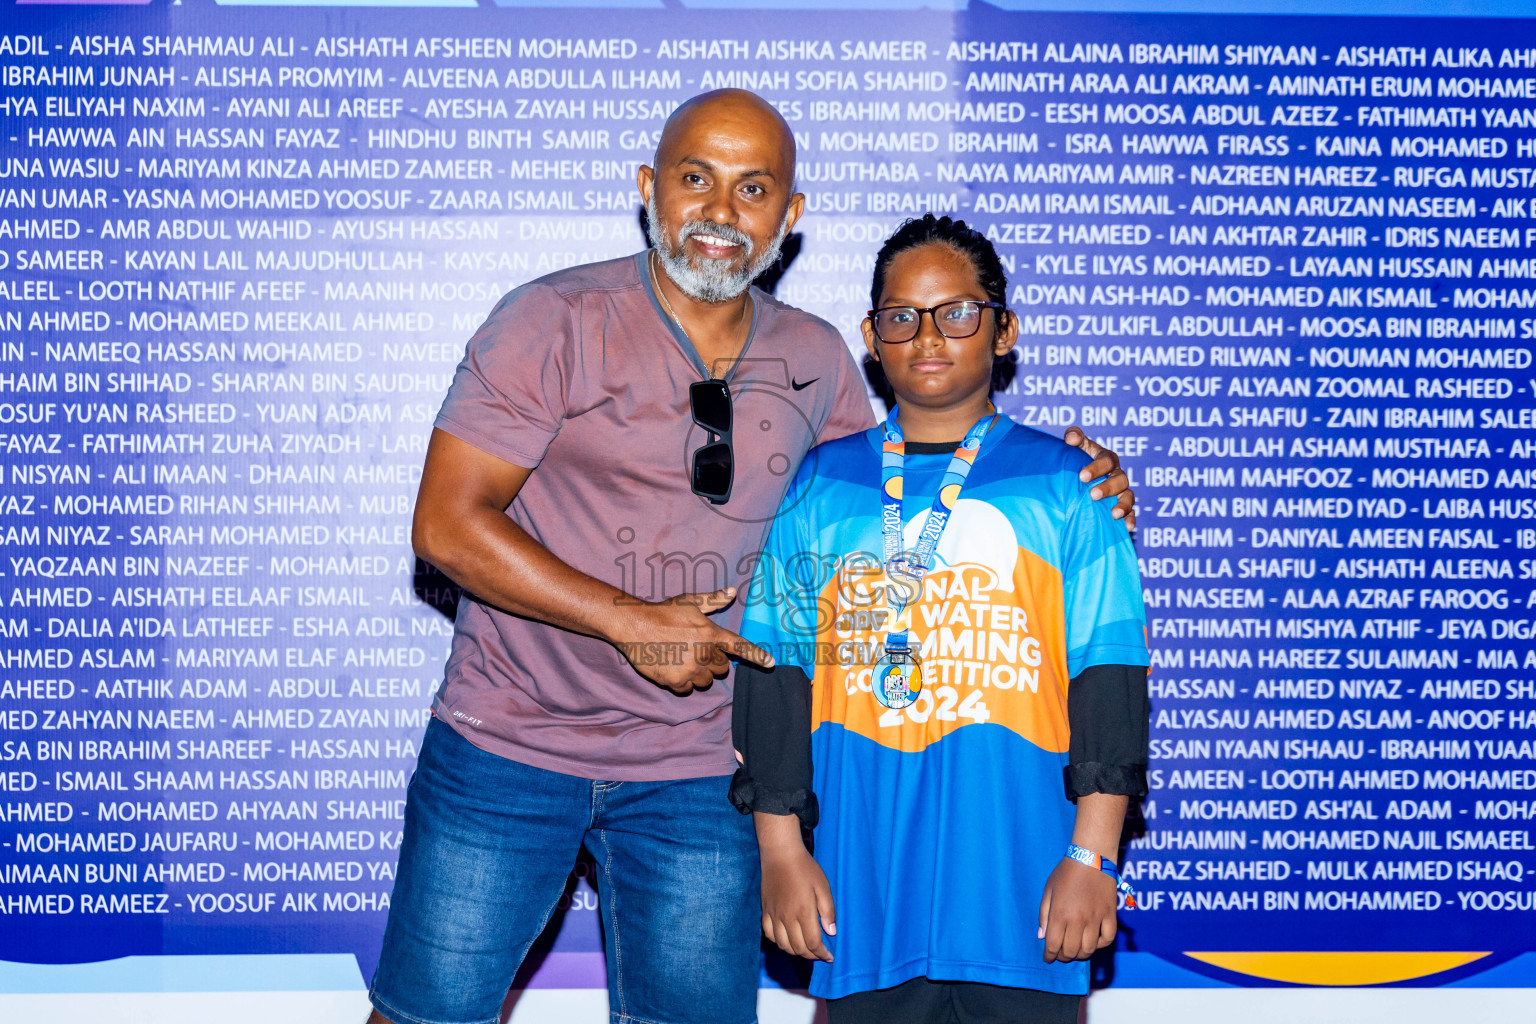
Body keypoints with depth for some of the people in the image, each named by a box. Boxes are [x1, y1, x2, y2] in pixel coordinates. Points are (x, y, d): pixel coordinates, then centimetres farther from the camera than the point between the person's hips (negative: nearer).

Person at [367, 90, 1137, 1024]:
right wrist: (635, 623, -18)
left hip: (697, 773, 3)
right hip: (509, 745, -2)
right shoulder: (556, 323, -10)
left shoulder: (816, 361, 3)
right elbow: (448, 525, -14)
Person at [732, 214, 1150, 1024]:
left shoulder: (1065, 485, 5)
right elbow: (775, 670, 9)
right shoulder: (819, 486, 9)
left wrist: (1092, 854, -5)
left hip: (1020, 880, -1)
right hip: (866, 884, 2)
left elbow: (1109, 675, 2)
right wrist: (780, 848, 4)